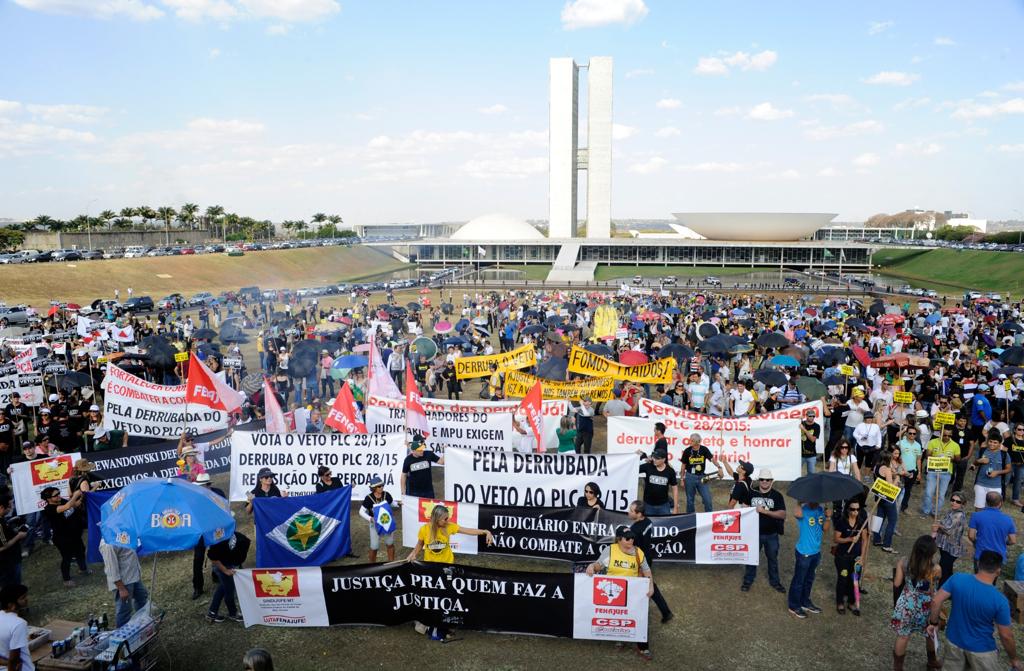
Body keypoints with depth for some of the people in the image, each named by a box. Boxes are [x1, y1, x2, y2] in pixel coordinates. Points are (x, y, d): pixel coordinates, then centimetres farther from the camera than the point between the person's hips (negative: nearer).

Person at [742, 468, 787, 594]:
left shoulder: (777, 496, -8)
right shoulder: (751, 493, -5)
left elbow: (782, 514, -17)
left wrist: (765, 511, -26)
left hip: (771, 534, 0)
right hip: (754, 532, 0)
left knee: (772, 558, 17)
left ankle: (775, 581, 36)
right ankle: (748, 581, 30)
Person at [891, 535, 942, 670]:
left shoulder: (903, 563, -18)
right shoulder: (935, 570, -25)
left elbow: (896, 584, -10)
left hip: (907, 604, 1)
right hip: (926, 606, -1)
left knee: (903, 636, 17)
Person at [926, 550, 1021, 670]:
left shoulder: (957, 579, -19)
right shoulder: (1000, 601, -24)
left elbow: (936, 601, -15)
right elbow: (1006, 636, -14)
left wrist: (934, 623, 1)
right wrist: (1014, 659, 3)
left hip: (954, 641, 3)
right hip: (981, 650, -3)